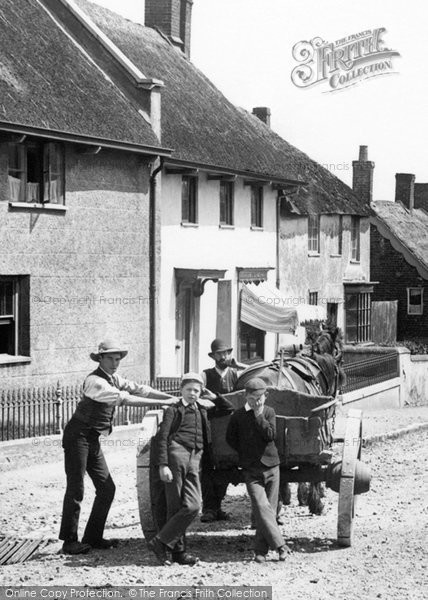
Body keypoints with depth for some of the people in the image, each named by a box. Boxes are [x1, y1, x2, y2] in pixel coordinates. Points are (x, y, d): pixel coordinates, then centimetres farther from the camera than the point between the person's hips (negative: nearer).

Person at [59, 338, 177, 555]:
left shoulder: (114, 379, 8)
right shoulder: (95, 381, -21)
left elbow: (139, 389, 4)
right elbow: (123, 399, -30)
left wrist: (172, 398, -9)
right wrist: (162, 403, -31)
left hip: (92, 439, 9)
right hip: (78, 436, -9)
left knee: (106, 488, 6)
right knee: (76, 489, -5)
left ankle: (93, 537, 13)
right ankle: (69, 541, 2)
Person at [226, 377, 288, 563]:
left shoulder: (269, 412, 2)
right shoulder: (238, 415, 0)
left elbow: (270, 435, -12)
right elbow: (230, 438, 10)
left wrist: (259, 415, -12)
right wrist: (245, 453, 5)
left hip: (271, 466, 2)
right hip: (251, 470, -2)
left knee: (270, 509, 2)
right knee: (261, 506, -16)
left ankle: (260, 550, 10)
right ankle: (279, 545, -15)